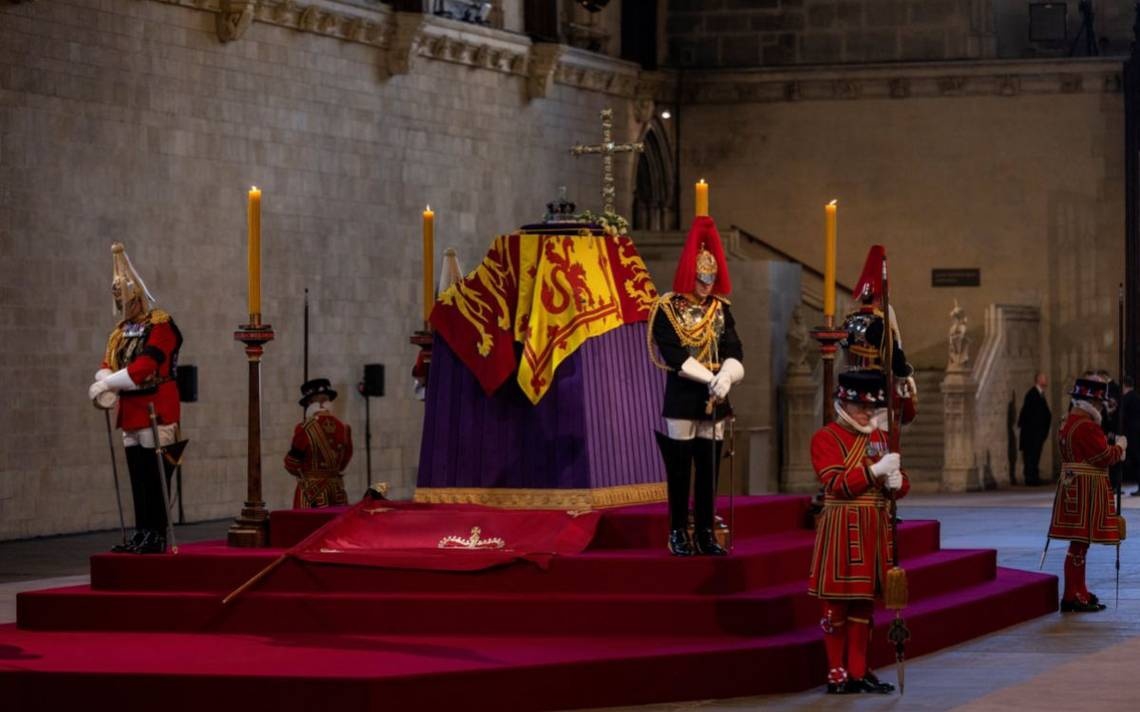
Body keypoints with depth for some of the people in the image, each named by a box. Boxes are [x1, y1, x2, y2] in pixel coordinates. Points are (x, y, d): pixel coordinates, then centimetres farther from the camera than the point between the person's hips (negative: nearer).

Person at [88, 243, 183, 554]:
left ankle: (158, 536, -7)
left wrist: (108, 384, -21)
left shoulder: (160, 326, -9)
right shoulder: (122, 331, 17)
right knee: (137, 477, 8)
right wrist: (104, 384, -14)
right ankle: (142, 533, 12)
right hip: (131, 413, 8)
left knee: (154, 477, -8)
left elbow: (145, 367, -20)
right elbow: (108, 364, 9)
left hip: (155, 411, -8)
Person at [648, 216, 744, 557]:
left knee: (709, 469, 5)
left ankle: (705, 533, 10)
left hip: (714, 401, 4)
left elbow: (733, 350, 3)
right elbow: (674, 355, -13)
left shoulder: (720, 309, 10)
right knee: (679, 470, 0)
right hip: (681, 400, -4)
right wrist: (710, 378, -19)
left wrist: (726, 377, -18)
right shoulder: (667, 309, -5)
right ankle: (678, 533, 7)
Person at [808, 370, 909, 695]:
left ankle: (858, 672, 17)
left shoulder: (880, 437, 13)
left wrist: (896, 482, -11)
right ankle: (836, 673, 6)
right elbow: (837, 485, -17)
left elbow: (902, 483, 12)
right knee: (837, 603, 0)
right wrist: (875, 471, -24)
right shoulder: (826, 438, -7)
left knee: (864, 602, 11)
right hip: (842, 530, -6)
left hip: (875, 530, 6)